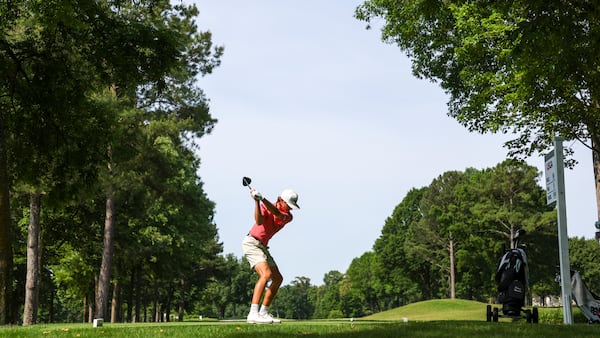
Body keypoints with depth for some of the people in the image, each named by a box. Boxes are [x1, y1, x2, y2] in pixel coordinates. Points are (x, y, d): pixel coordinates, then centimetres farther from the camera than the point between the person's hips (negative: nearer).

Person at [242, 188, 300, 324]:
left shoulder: (288, 216, 0)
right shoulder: (265, 207, -9)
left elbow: (277, 213, -23)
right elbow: (259, 221, -30)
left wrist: (262, 199, -38)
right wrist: (257, 201, -39)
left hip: (262, 247, 8)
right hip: (251, 242, -8)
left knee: (278, 279, 8)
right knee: (266, 273, -26)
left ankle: (263, 313, 14)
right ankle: (253, 314, -33)